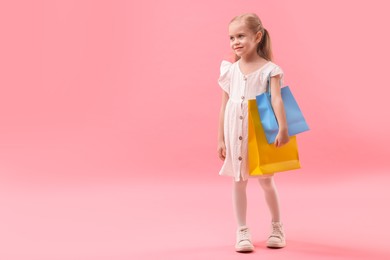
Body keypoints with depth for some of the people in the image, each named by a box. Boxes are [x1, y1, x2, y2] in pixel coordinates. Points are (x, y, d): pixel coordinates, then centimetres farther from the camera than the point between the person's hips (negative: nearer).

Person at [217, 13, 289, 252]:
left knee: (266, 181, 8)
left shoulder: (270, 69, -7)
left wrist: (283, 128, -31)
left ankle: (277, 226, 28)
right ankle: (242, 232, 16)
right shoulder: (230, 70, 4)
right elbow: (225, 106, 6)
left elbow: (276, 99, -18)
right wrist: (221, 138, 5)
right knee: (239, 181, 6)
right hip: (236, 134, 3)